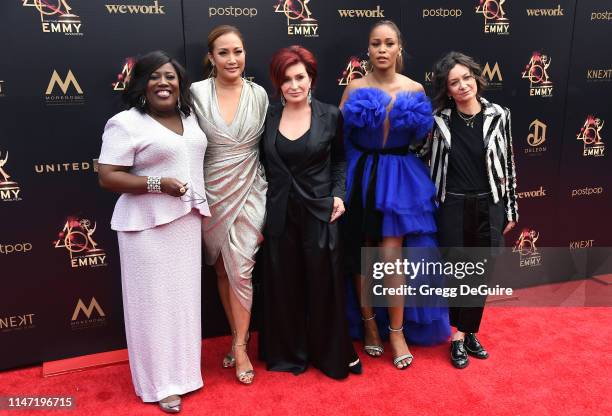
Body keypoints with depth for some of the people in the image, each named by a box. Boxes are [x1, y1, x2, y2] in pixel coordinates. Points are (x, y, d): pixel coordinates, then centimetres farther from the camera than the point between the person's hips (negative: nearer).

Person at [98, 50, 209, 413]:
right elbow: (107, 177, -13)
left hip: (188, 220, 6)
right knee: (155, 300, 2)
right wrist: (157, 184, -22)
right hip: (149, 225, -6)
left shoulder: (190, 117, 10)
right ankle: (161, 381, 18)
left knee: (184, 296, 14)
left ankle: (182, 368, 30)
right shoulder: (125, 123, -10)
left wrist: (200, 206, 14)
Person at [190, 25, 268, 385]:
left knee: (241, 268, -2)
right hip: (212, 193, 1)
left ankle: (240, 346, 14)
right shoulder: (196, 93, -6)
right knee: (222, 269, 12)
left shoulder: (259, 94, -1)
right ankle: (239, 335, 30)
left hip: (249, 191, 0)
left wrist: (270, 200, 4)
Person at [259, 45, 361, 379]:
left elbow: (339, 161, 8)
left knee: (323, 285, 8)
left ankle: (332, 354, 28)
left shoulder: (330, 116, -2)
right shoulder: (268, 118, 1)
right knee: (284, 287, 11)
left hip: (319, 213, -1)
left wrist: (339, 195, -6)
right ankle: (289, 353, 30)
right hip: (280, 215, 2)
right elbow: (262, 166, 7)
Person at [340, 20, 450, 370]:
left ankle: (397, 331, 16)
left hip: (399, 178, 0)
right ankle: (369, 322, 29)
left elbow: (422, 139, 10)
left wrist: (416, 123, -3)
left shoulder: (414, 90, 2)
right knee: (362, 255, 9)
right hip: (362, 176, 1)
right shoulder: (356, 89, 0)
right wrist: (360, 116, -13)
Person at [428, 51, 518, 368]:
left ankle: (467, 332, 29)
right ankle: (460, 334, 25)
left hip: (489, 206, 1)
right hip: (452, 207, -1)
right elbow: (429, 161, 3)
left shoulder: (498, 115, -4)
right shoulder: (440, 119, -6)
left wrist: (510, 209, 5)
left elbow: (508, 164, 3)